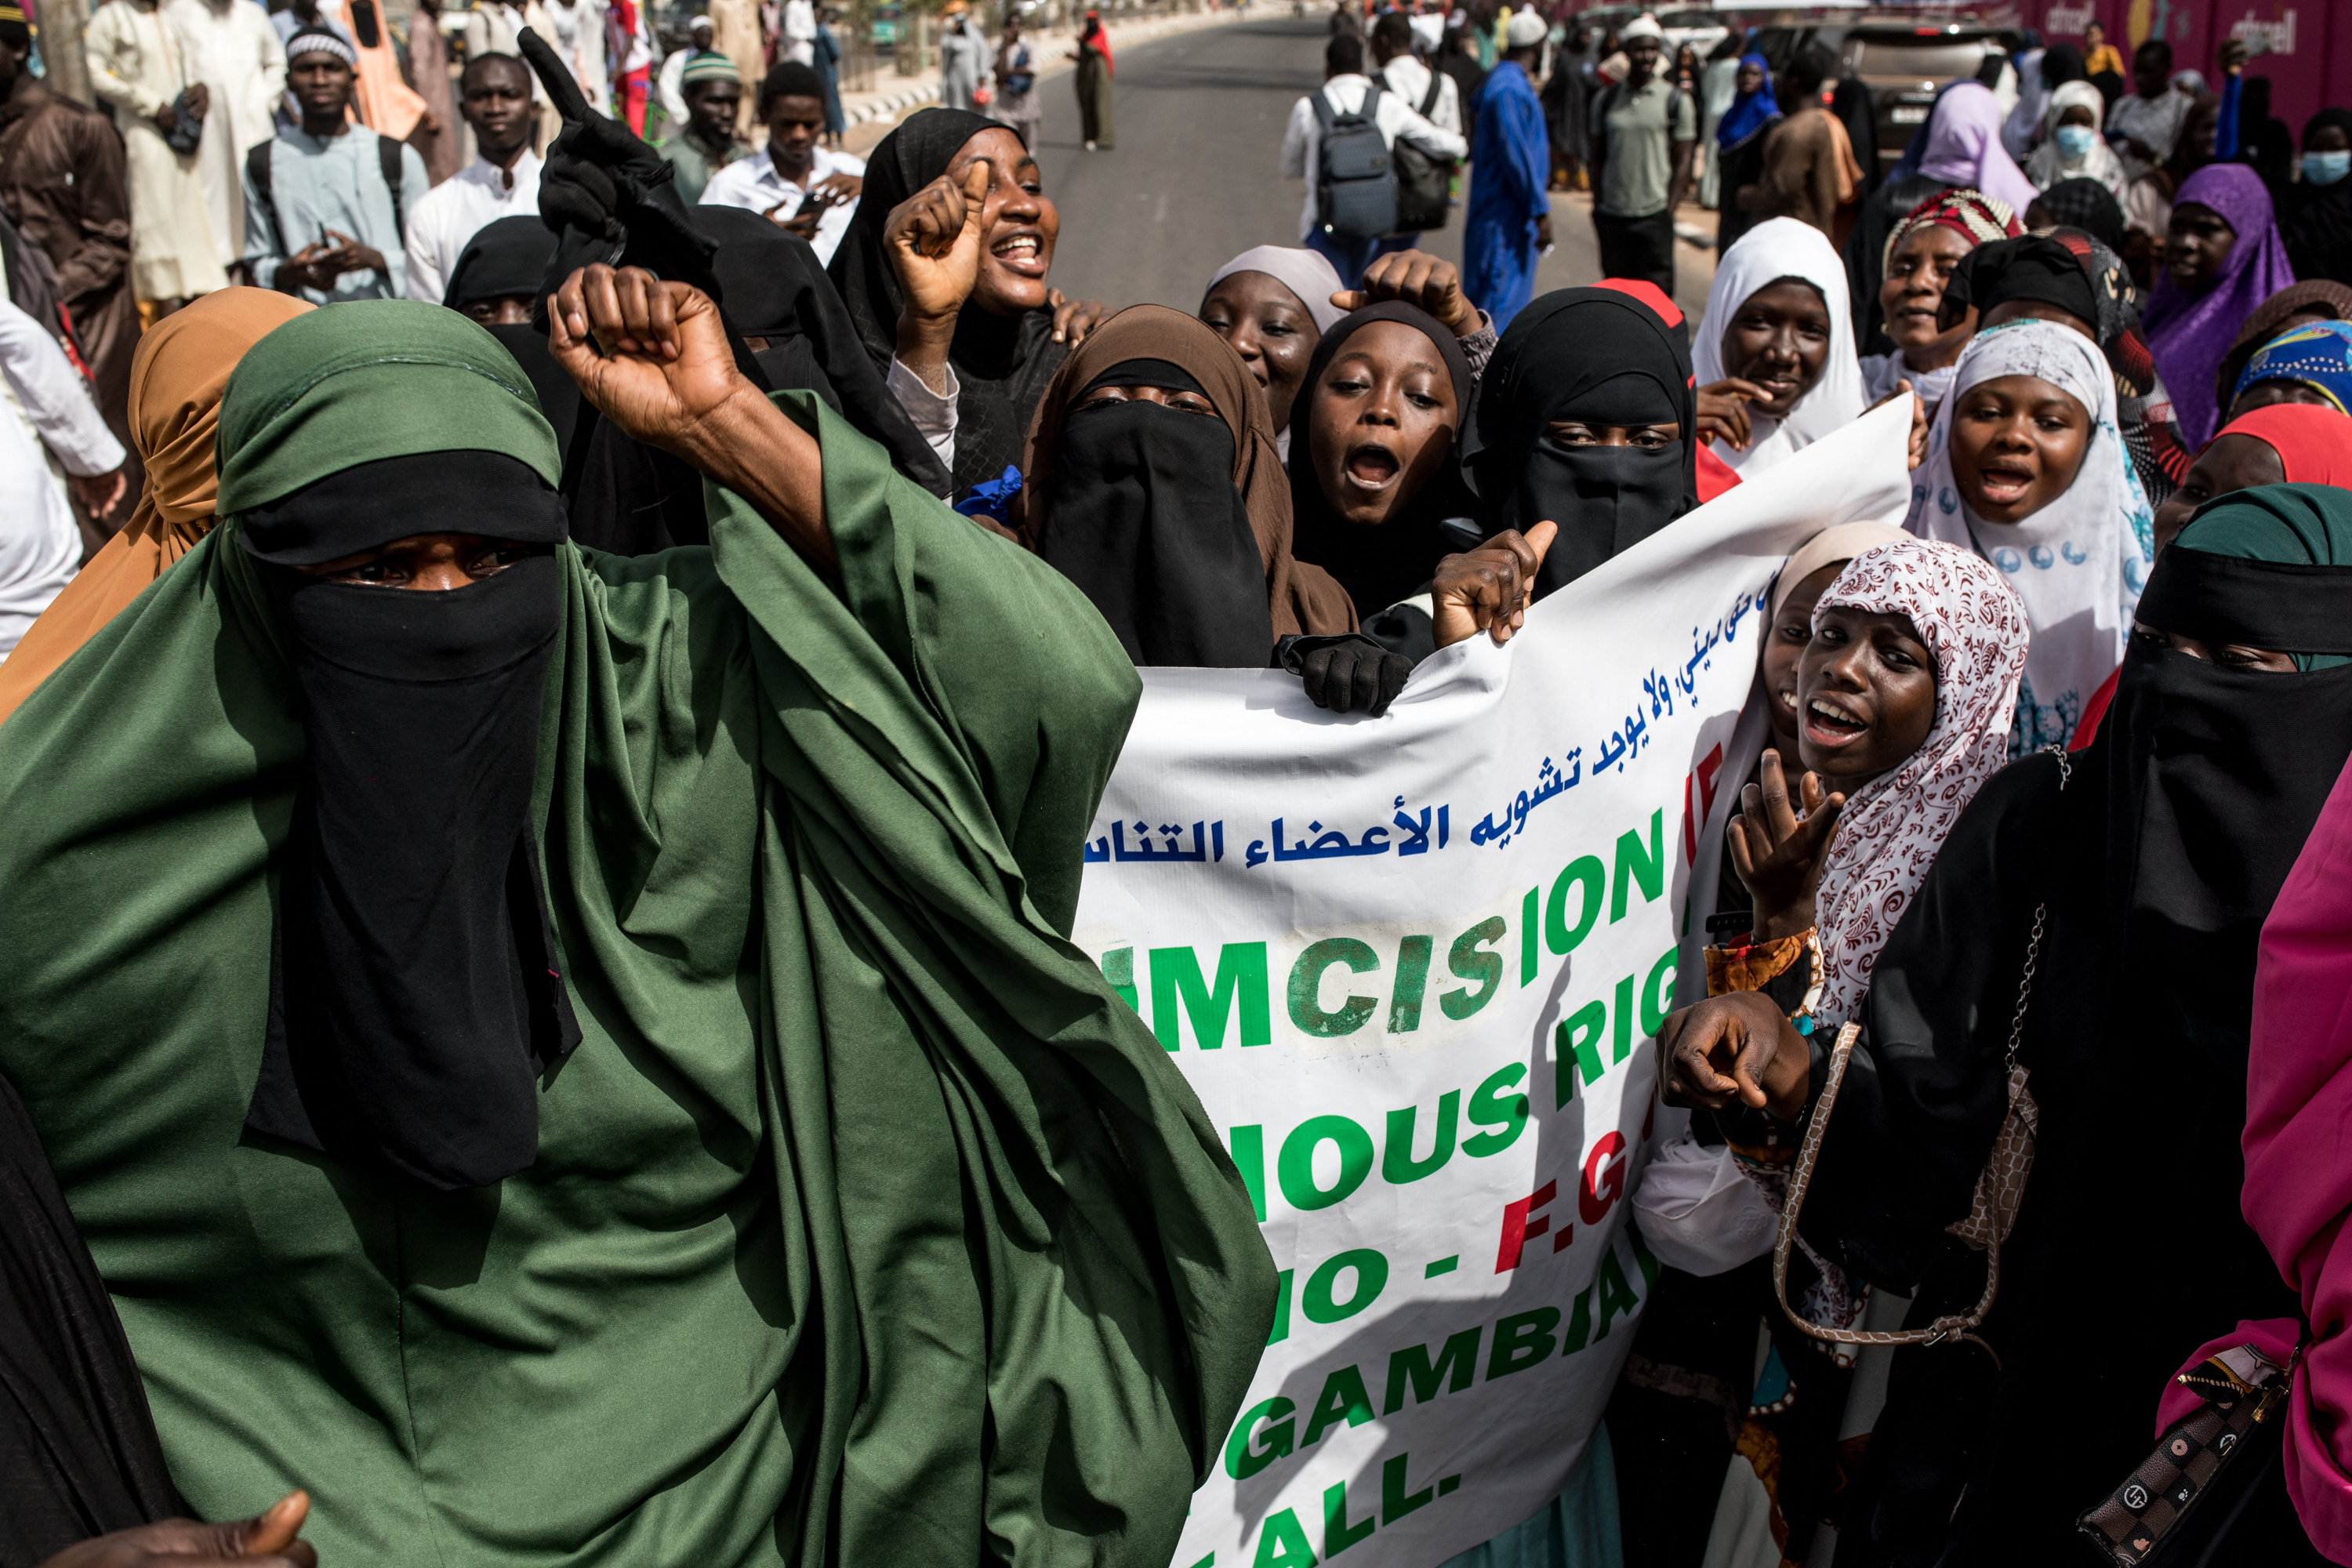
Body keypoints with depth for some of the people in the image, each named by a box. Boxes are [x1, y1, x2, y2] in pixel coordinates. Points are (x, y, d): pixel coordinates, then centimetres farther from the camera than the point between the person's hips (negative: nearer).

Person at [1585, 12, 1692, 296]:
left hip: (1654, 215, -3)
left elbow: (1682, 162, 0)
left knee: (1657, 294, -5)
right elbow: (1598, 158, 13)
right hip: (1611, 214, 3)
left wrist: (1669, 211, -7)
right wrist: (1597, 206, 5)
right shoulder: (1606, 100, 9)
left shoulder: (1676, 100, 1)